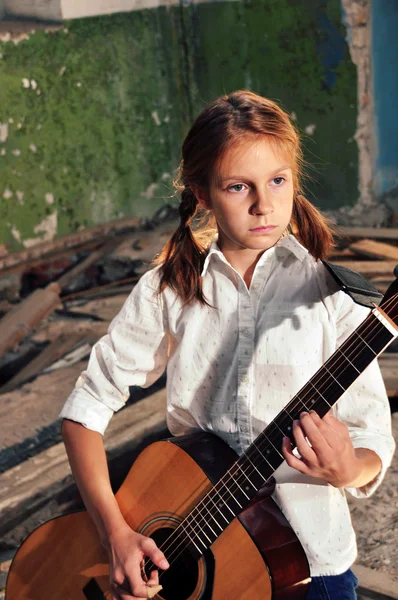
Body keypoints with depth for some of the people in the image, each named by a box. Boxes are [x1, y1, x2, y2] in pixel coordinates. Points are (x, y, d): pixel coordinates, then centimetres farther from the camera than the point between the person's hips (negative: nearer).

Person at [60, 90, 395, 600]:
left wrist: (347, 468, -29)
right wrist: (116, 534, -12)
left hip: (307, 554, 0)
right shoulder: (169, 289, -6)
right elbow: (87, 405, -4)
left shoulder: (330, 295, -9)